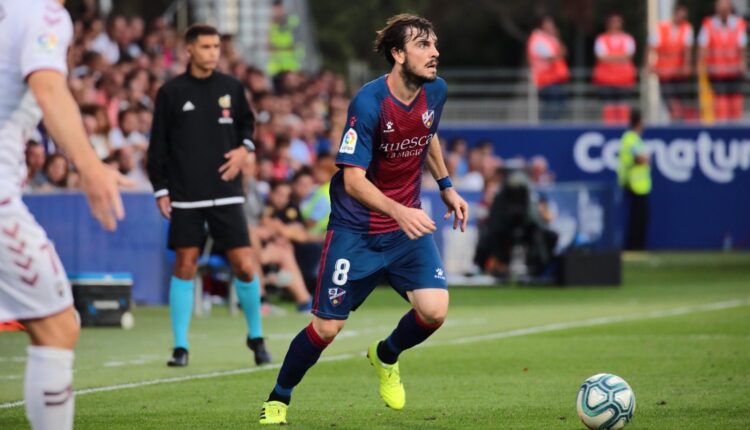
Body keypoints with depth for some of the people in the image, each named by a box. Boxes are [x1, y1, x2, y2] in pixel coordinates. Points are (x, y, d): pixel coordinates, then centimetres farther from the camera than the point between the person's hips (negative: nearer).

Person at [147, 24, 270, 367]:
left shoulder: (231, 88, 5)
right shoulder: (171, 93, -1)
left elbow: (247, 123, 20)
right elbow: (158, 146, 2)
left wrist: (244, 148, -1)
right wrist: (160, 190, -2)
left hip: (226, 194, 1)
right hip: (185, 197, -1)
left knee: (244, 265, -3)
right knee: (184, 266, -2)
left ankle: (256, 337, 16)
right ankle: (180, 346, 6)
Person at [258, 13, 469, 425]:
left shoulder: (435, 91, -5)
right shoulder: (368, 103, -24)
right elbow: (353, 179, -26)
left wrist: (446, 186, 17)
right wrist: (398, 212, -39)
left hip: (408, 222, 5)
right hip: (356, 229, -5)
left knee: (434, 310, -13)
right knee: (326, 327, -2)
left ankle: (385, 356, 20)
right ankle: (276, 402, 22)